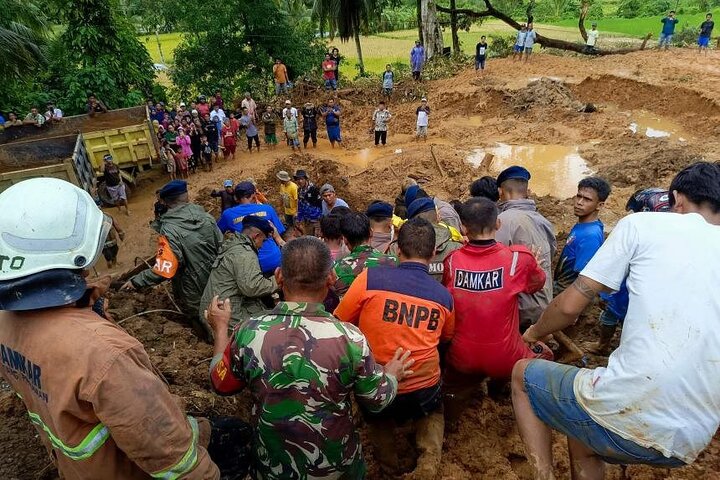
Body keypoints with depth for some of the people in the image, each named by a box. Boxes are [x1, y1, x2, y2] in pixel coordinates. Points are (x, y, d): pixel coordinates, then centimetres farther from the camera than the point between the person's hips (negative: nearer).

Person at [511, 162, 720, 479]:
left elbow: (570, 306, -2)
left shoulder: (643, 224, 0)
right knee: (583, 433, 34)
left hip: (627, 412, -6)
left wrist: (534, 332, 18)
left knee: (522, 374, 20)